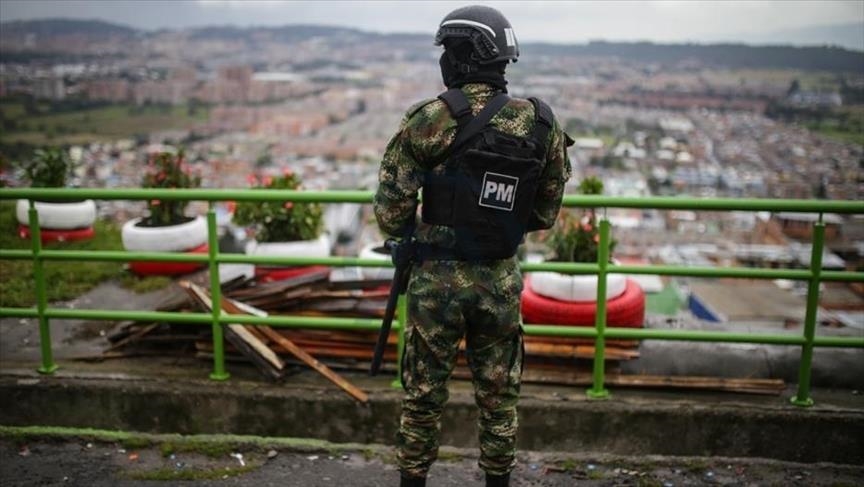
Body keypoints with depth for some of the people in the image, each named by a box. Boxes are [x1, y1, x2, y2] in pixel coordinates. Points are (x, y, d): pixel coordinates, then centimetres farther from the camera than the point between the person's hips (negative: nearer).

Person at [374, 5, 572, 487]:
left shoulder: (427, 121, -12)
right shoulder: (542, 126, -2)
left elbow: (390, 212, -11)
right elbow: (545, 215, 6)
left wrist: (410, 232, 10)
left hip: (437, 278, -2)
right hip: (502, 280, 3)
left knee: (425, 394, 12)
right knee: (499, 395, 17)